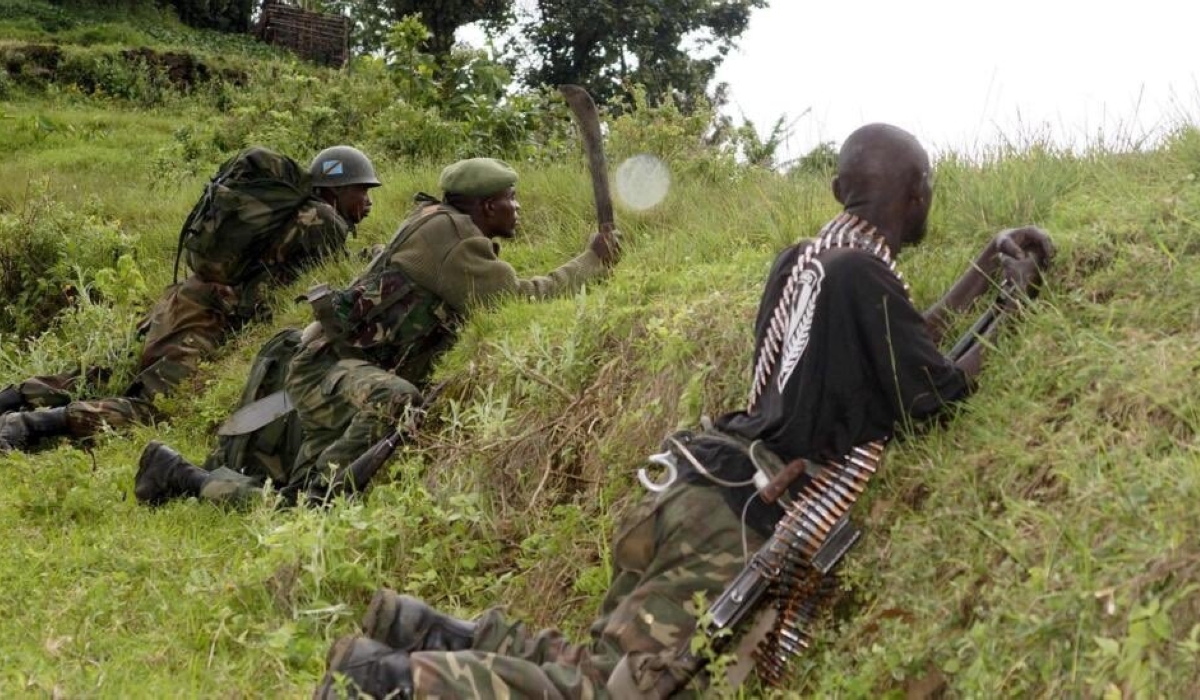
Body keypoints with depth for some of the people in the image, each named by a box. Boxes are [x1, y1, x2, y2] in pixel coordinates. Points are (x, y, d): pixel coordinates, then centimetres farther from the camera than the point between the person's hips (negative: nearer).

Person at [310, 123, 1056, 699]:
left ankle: (439, 633, 4)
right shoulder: (862, 276, -14)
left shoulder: (804, 260, 14)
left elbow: (898, 349, 27)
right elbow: (935, 392, -5)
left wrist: (984, 271, 30)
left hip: (699, 491, 9)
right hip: (738, 520, -9)